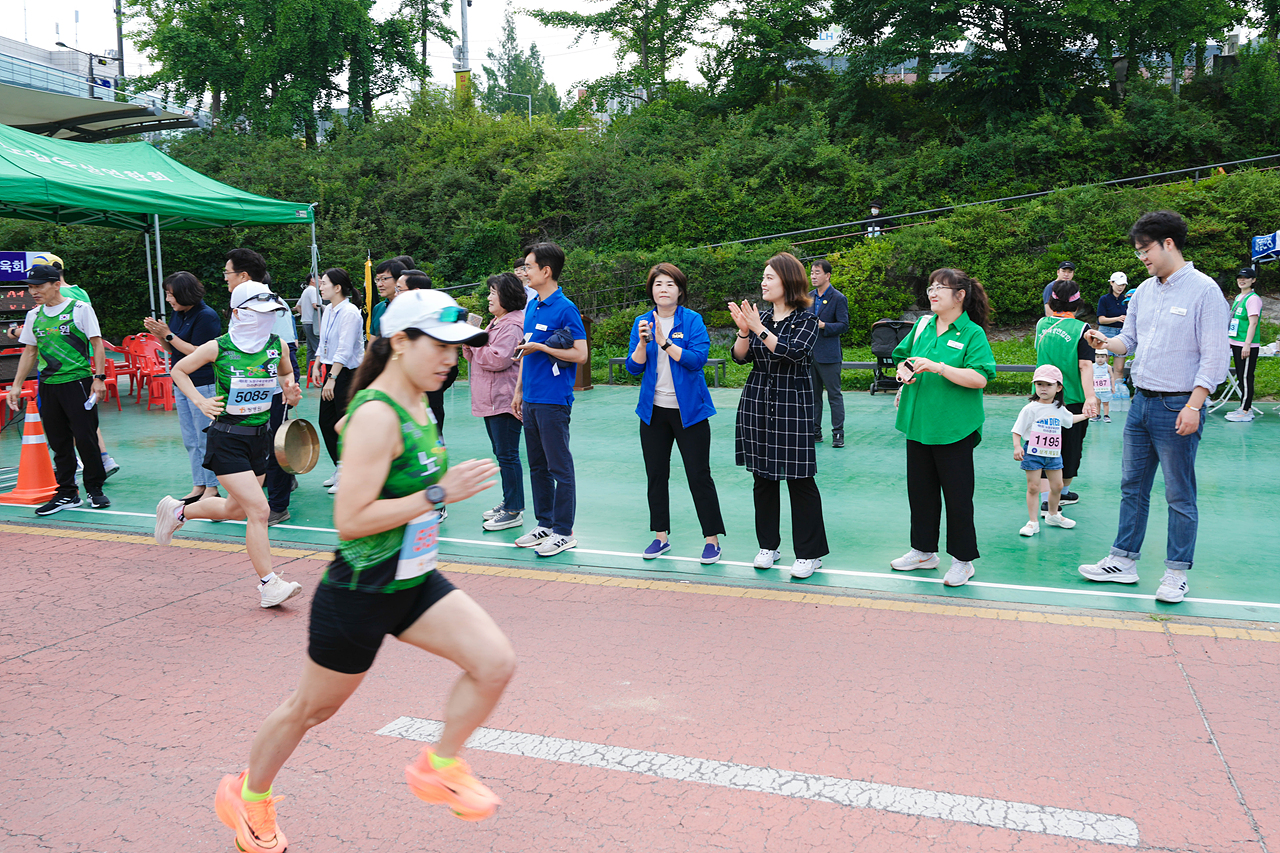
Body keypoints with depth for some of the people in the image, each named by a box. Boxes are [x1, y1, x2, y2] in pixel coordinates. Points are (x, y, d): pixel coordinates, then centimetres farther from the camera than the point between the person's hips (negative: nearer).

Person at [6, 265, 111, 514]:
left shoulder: (80, 309, -3)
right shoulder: (34, 315, 12)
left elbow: (97, 345, -4)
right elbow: (29, 352, 18)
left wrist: (99, 378, -11)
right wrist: (16, 385, 13)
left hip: (78, 382, -5)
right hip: (48, 385, 5)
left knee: (85, 438, -5)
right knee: (58, 442, 7)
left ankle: (95, 489, 10)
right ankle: (67, 494, 15)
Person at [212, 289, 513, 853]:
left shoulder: (417, 408, 5)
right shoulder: (376, 416, -23)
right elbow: (349, 519, -28)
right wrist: (438, 494, -29)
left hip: (416, 582, 8)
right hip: (360, 592, -8)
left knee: (496, 663, -8)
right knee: (310, 708, 14)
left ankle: (439, 768, 15)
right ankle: (245, 797, 42)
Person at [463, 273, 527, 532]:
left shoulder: (513, 325, -14)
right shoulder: (496, 322, 19)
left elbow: (498, 359, -23)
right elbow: (479, 356, 24)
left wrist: (475, 343, -11)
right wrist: (470, 345, 6)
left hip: (505, 400, -11)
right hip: (490, 400, 11)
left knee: (508, 455, -7)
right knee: (500, 452, 16)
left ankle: (514, 511, -2)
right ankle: (508, 501, 27)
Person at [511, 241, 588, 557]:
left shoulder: (566, 309, -11)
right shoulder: (531, 307, 14)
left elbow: (580, 354, -15)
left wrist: (541, 347, -15)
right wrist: (519, 391, 18)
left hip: (554, 400, -8)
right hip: (531, 400, 8)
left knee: (560, 467, -1)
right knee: (537, 466, 14)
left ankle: (563, 532, 7)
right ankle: (545, 523, 25)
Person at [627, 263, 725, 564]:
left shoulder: (693, 320, -4)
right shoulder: (642, 322, 6)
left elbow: (698, 358, -18)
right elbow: (633, 367, 0)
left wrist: (664, 341, -21)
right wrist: (643, 341, -16)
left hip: (689, 410, -4)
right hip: (653, 410, 4)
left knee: (699, 475, -3)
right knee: (656, 474, 10)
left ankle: (712, 539, 7)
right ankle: (661, 536, 23)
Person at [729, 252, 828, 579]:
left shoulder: (806, 319, -4)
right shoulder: (759, 316, 9)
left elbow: (795, 352, -20)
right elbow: (740, 357, 3)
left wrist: (759, 329, -23)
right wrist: (744, 331, -15)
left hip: (793, 405, -5)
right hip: (757, 404, 5)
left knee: (799, 478, -3)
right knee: (763, 476, 10)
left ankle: (810, 553, 8)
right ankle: (768, 546, 23)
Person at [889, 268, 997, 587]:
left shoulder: (972, 333, -9)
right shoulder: (922, 326, 8)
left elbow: (980, 379, -18)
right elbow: (903, 357, 21)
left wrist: (938, 367, -24)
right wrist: (904, 369, -2)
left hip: (953, 428, -6)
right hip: (919, 423, 6)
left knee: (957, 494, 2)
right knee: (920, 489, 14)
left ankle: (962, 560, 15)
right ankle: (924, 551, 29)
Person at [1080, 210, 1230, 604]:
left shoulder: (1203, 290, -10)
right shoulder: (1144, 290, 11)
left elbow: (1214, 356, -12)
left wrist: (1193, 406, -18)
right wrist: (1105, 342, -6)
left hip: (1178, 406, -7)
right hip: (1141, 403, 7)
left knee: (1179, 495, 3)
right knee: (1132, 487, 12)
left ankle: (1176, 572, 14)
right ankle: (1123, 561, 21)